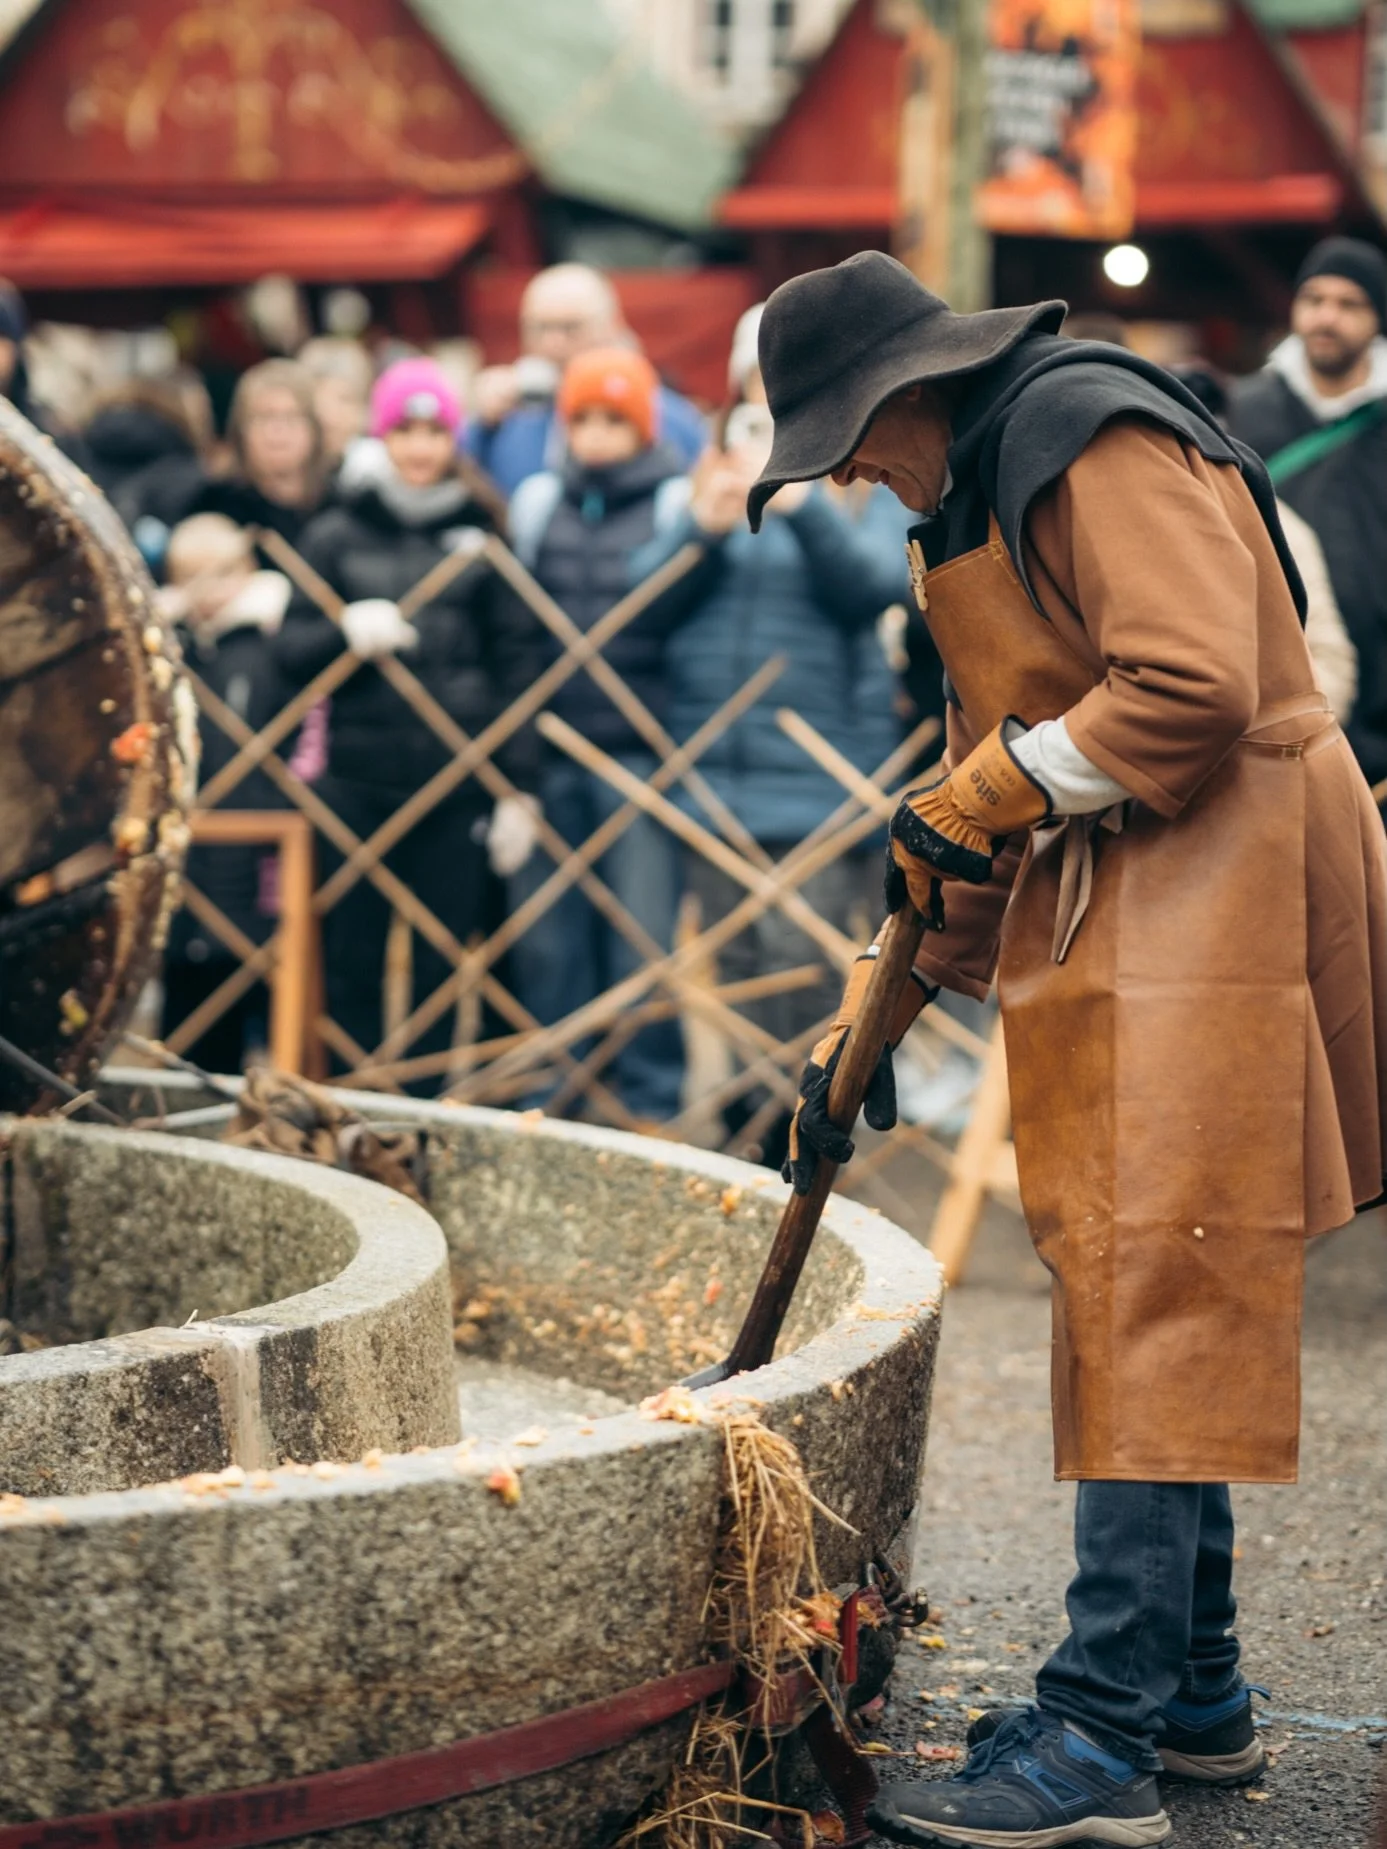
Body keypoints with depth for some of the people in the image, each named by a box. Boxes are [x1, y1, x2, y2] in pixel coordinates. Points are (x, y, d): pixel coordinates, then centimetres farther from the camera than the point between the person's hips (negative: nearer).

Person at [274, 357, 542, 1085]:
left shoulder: (482, 534, 7)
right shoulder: (338, 533, 8)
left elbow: (516, 664, 5)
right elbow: (290, 649, 5)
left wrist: (519, 787, 0)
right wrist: (346, 632, -17)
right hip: (358, 778, 1)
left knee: (442, 965, 4)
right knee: (350, 961, 3)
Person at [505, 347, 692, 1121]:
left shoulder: (678, 500, -1)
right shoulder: (539, 500, 11)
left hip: (640, 757, -4)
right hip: (550, 755, 4)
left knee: (644, 939, 0)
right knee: (548, 941, 6)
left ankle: (651, 1104, 11)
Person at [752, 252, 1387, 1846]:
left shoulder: (1103, 441, -12)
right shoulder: (975, 505, 20)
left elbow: (1193, 686, -25)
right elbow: (995, 781, 24)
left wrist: (973, 800, -14)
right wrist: (869, 1021, 19)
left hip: (1221, 893, -10)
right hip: (1118, 925, 10)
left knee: (1153, 1303, -12)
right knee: (1132, 1297, 11)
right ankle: (1193, 1692, 21)